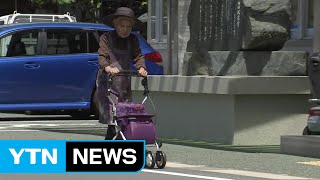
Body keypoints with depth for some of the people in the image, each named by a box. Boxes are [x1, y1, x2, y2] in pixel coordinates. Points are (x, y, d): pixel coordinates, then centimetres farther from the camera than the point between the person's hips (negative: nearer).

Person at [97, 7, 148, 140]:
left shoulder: (132, 40, 13)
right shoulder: (106, 38, -1)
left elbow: (138, 56, 3)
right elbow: (102, 56, -14)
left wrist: (141, 67, -20)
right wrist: (108, 68, -35)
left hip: (124, 83, 5)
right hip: (107, 81, -5)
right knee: (112, 118, -14)